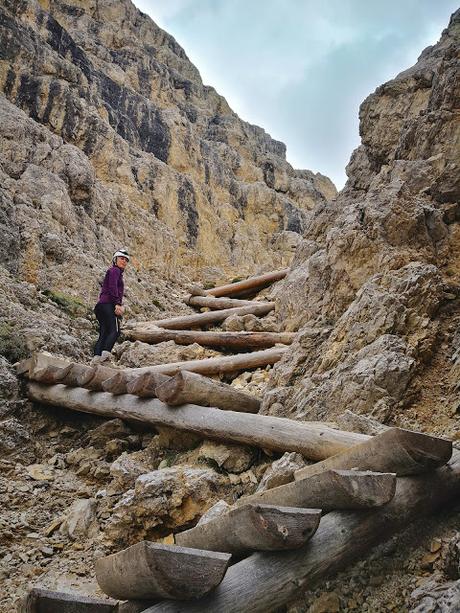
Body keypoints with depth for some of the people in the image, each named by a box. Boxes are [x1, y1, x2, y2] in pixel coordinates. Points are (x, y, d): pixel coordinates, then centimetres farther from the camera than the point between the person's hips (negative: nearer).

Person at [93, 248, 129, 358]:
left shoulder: (118, 272, 31)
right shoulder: (114, 270, 2)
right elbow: (112, 287, -14)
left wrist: (121, 306, 11)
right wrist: (117, 304, -21)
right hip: (108, 305, -10)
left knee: (103, 335, 1)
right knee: (114, 331, -21)